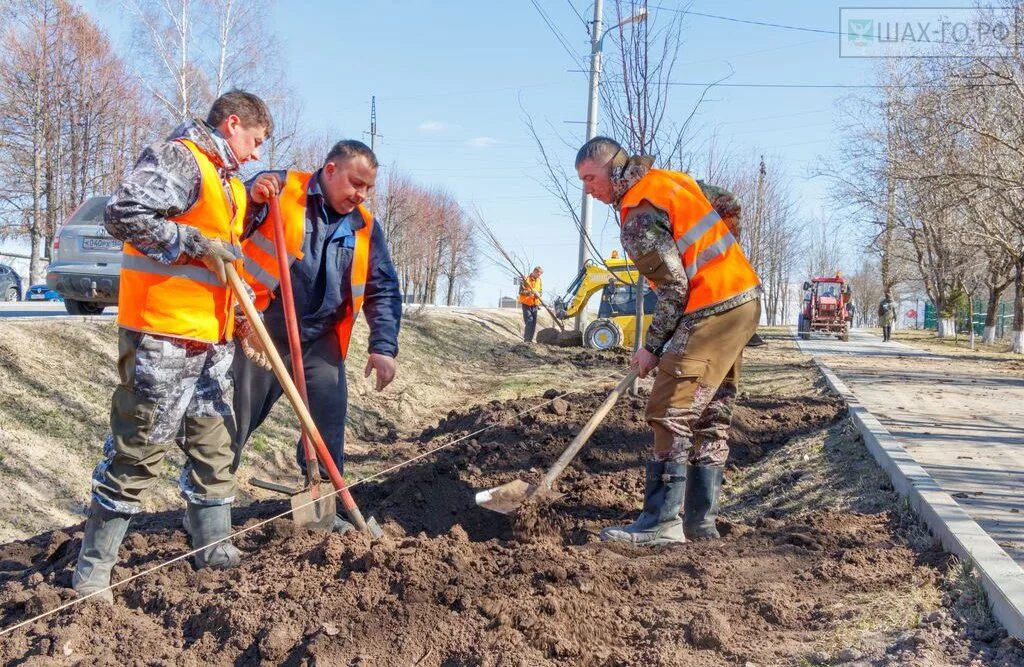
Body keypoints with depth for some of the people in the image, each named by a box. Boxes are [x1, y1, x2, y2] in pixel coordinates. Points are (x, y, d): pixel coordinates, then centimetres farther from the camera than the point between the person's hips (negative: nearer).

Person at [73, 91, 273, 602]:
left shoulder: (228, 182, 20)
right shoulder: (178, 158, -10)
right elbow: (122, 214, -23)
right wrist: (196, 242, -19)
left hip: (213, 339, 10)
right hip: (161, 336, -9)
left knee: (214, 444, 14)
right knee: (137, 451, -2)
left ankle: (213, 548, 27)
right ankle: (92, 569, 11)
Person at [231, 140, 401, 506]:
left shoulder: (366, 227, 6)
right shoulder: (278, 189, -5)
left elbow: (384, 290, 7)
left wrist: (383, 346, -5)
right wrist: (252, 200, -24)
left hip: (321, 345, 4)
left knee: (328, 438, 8)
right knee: (231, 430, 8)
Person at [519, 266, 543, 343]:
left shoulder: (539, 280, 7)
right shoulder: (525, 279, -10)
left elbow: (541, 290, 10)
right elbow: (521, 291, -13)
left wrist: (538, 294, -14)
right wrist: (529, 292, -28)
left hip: (535, 304, 6)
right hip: (526, 304, -6)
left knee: (534, 322, 6)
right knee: (529, 321, -13)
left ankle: (530, 339, 16)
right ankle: (526, 339, -8)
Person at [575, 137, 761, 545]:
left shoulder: (639, 216, -14)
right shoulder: (671, 179, 15)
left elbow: (674, 288, -18)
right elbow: (729, 210, 23)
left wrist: (652, 347, -6)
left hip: (713, 311, -10)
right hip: (744, 299, 10)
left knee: (671, 413, -10)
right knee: (710, 417, 11)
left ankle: (662, 523, -9)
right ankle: (700, 521, 16)